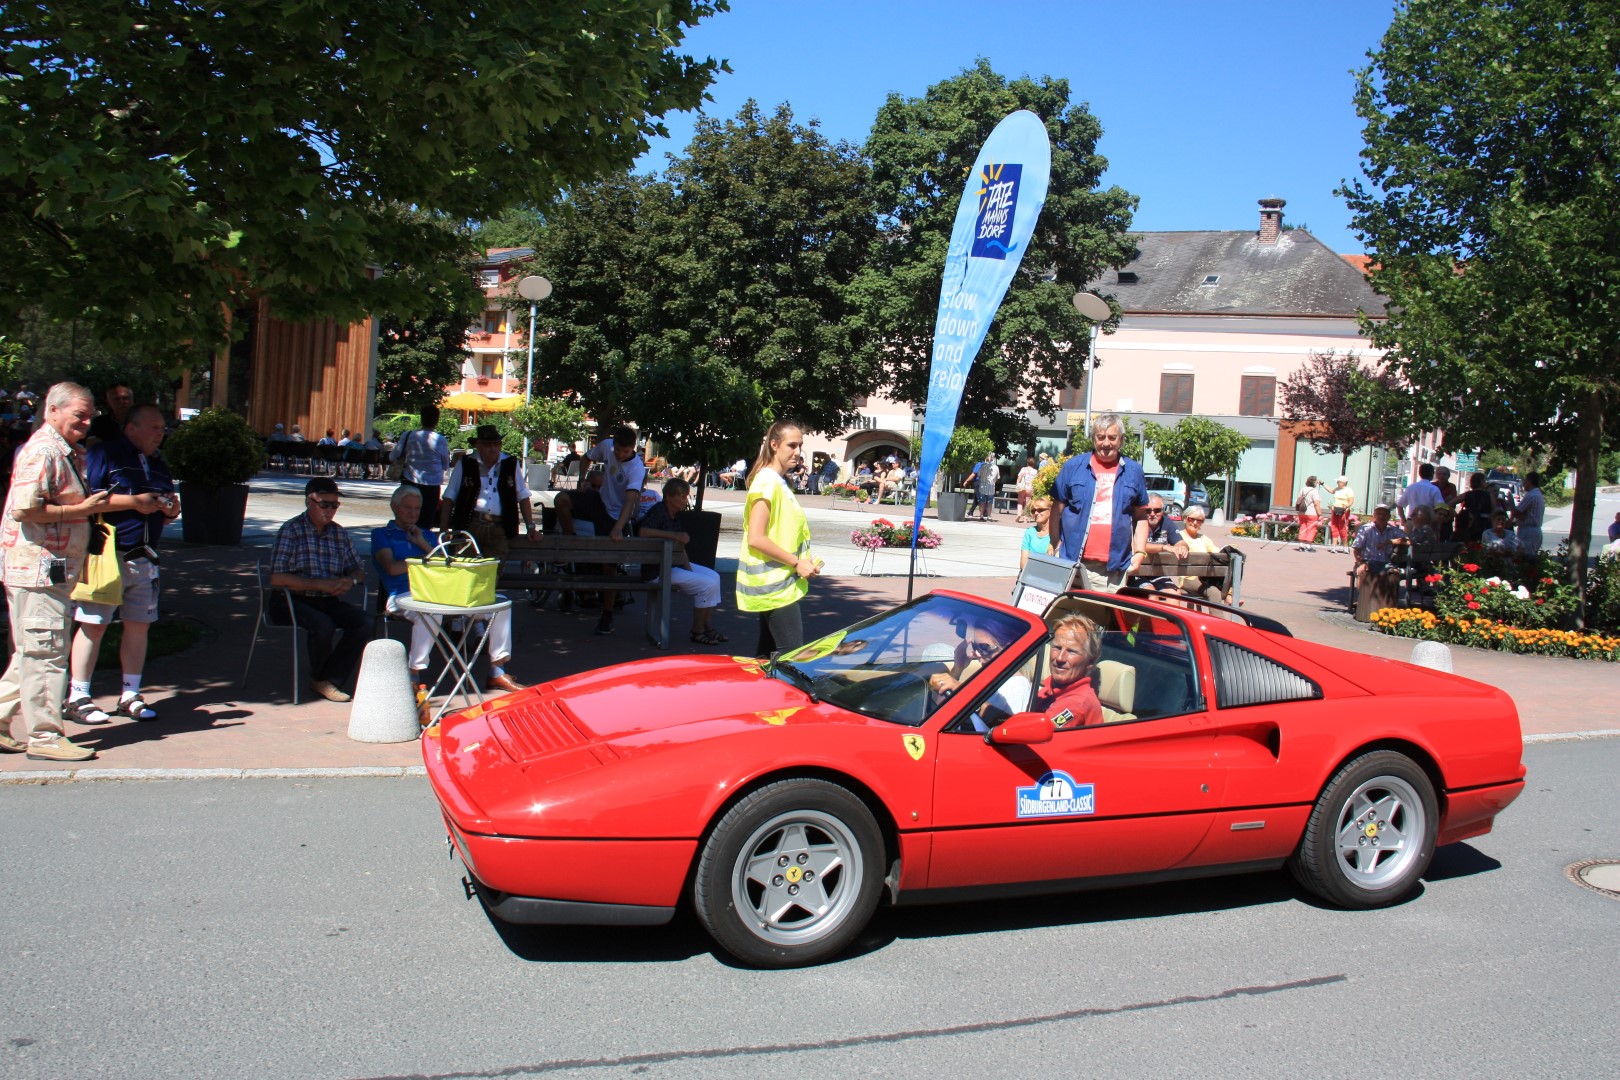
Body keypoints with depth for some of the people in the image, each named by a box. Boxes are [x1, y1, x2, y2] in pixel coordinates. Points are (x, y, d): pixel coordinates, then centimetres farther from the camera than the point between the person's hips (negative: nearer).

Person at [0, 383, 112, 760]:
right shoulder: (42, 451, -14)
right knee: (45, 653, -4)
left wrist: (90, 504, 12)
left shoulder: (61, 451, 19)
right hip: (38, 569, -10)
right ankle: (45, 736, 3)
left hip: (50, 570, 10)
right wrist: (81, 509, -18)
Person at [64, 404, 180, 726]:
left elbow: (163, 513, 26)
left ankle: (130, 696, 16)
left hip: (144, 558, 7)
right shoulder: (104, 454, -5)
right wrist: (134, 502, -17)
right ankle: (77, 698, 3)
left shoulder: (158, 464, 19)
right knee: (94, 624, -5)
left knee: (139, 624, 7)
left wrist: (171, 510, 3)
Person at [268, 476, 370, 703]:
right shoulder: (292, 530, -6)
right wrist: (320, 584, -21)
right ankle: (319, 678, -3)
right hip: (292, 601, -5)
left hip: (329, 602, 5)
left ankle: (330, 679, -11)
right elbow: (277, 578, -16)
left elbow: (358, 571, 18)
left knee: (364, 621, -20)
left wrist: (350, 580, -8)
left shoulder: (339, 533, 12)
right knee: (323, 625, -33)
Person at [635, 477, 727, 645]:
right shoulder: (658, 511, -17)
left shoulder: (676, 515, 9)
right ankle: (697, 633, -3)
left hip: (674, 564, 10)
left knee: (713, 576, 8)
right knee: (707, 584, -15)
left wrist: (688, 568, -2)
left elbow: (680, 548, 11)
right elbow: (643, 532, -36)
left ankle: (709, 627, 9)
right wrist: (674, 535, -34)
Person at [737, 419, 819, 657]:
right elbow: (755, 539, -21)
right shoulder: (767, 482, -14)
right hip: (775, 586, -10)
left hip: (775, 585, 10)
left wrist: (803, 561, 9)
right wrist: (796, 562, -17)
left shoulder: (778, 482, 15)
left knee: (768, 654, 13)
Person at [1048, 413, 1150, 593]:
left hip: (1115, 566, 1)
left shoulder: (1134, 471, 11)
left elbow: (1141, 517, 16)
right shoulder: (1073, 466, 6)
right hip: (1073, 564, -1)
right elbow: (1057, 510, 7)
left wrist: (1139, 552, 5)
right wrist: (1056, 548, -1)